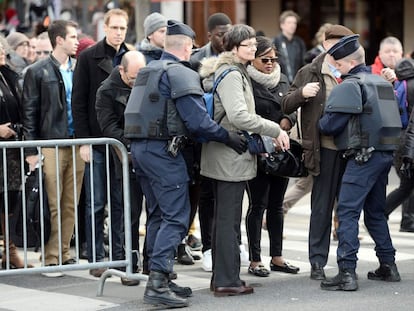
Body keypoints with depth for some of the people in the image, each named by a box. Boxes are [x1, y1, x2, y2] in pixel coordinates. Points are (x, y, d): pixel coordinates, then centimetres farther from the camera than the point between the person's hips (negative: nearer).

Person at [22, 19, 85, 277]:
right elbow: (30, 112, -2)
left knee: (71, 204, 6)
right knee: (53, 205, -3)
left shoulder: (79, 69, 10)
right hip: (51, 145, -4)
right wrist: (31, 150, -7)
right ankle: (51, 258, 2)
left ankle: (64, 253, 15)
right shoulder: (38, 72, -1)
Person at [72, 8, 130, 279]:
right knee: (96, 203, 1)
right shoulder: (89, 58, 0)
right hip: (97, 142, -2)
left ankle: (119, 256, 13)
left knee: (122, 202, 6)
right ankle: (96, 259, 8)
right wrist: (84, 140, -8)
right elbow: (79, 102, -2)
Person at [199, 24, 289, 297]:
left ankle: (222, 277, 21)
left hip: (223, 156, 11)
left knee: (224, 219, 14)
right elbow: (239, 116, -26)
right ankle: (227, 281, -3)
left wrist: (262, 140, 21)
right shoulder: (231, 74, -15)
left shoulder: (236, 72, 18)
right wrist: (275, 130, -22)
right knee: (229, 220, -6)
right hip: (231, 157, -11)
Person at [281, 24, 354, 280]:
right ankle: (317, 262, 10)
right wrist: (302, 93, -18)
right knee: (322, 206, 2)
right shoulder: (311, 73, 4)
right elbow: (286, 106, 2)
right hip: (325, 148, -3)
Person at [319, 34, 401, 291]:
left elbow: (330, 125, -14)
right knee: (375, 211, 19)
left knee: (348, 212, -9)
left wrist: (320, 123, 7)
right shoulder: (383, 83, 16)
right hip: (385, 154, 9)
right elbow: (393, 119, 22)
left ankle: (347, 272, -15)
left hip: (364, 156, -9)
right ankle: (388, 266, 23)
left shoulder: (350, 86, -10)